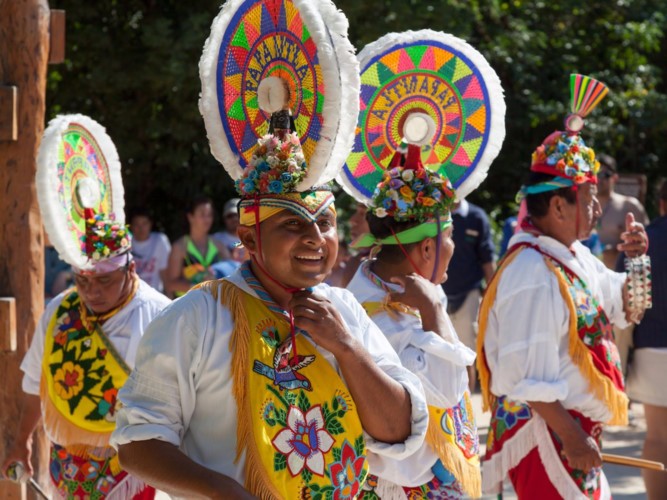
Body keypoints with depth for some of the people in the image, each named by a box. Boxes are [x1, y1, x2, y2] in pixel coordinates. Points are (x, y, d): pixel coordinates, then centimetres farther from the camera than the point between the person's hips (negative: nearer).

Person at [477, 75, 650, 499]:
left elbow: (623, 304, 27)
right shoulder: (533, 276, -21)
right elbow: (529, 378, -25)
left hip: (577, 430, 10)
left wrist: (636, 259, 8)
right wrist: (570, 437, -24)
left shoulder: (576, 257, 10)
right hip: (548, 433, -10)